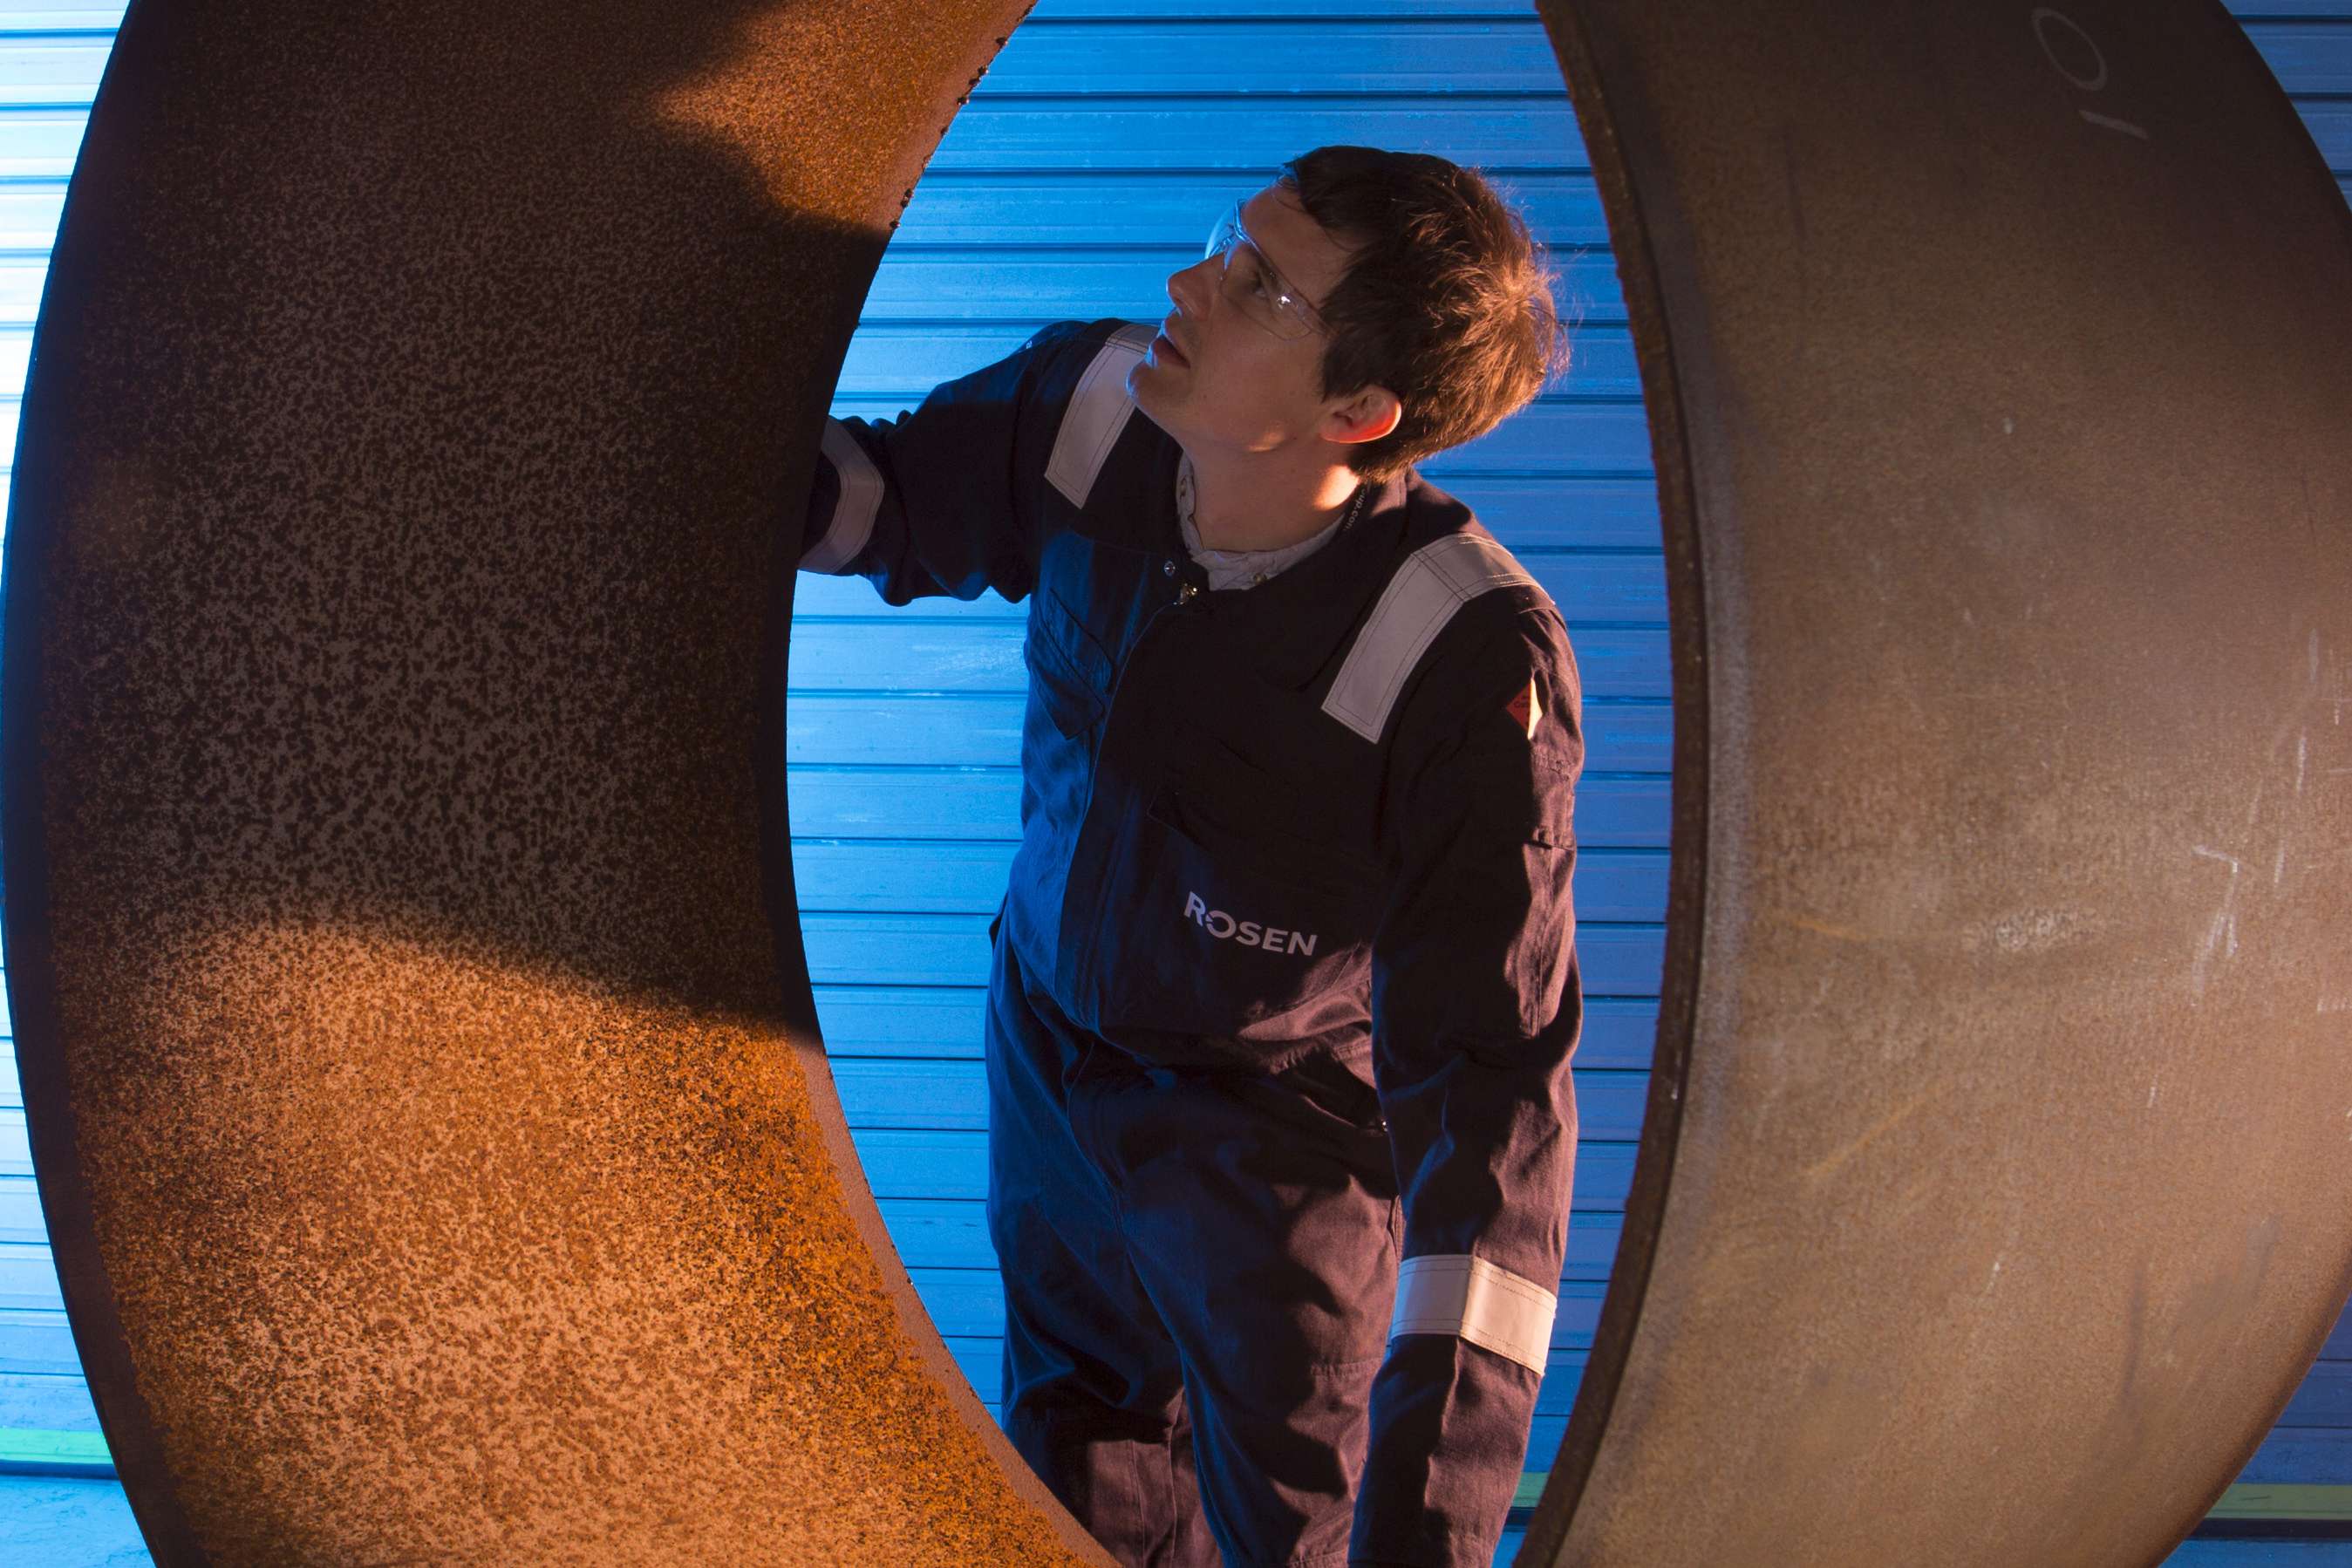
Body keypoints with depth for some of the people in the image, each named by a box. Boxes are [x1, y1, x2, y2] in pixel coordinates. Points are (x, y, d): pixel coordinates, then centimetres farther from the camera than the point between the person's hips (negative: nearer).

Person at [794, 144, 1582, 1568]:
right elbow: (886, 500, 2)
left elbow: (1491, 1077, -36)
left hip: (1278, 1135, -5)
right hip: (1049, 1048, 5)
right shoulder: (1097, 409, -21)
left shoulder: (1467, 660, -36)